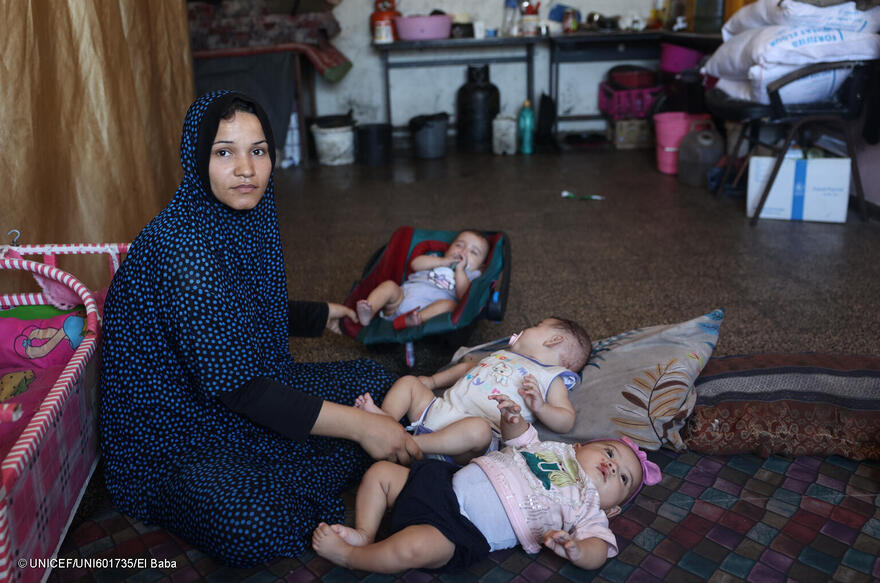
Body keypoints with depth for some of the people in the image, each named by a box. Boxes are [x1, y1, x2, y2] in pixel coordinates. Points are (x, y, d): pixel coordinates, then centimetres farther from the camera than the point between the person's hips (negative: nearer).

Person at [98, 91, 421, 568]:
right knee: (254, 527, -34)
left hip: (252, 390, 9)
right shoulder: (180, 243, -28)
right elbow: (234, 385, -32)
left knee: (377, 382, 9)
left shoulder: (251, 217, 0)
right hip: (172, 433, -8)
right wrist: (359, 426, -32)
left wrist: (319, 315, 27)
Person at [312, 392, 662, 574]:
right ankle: (364, 534, 5)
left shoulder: (587, 508, 5)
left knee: (413, 548, -31)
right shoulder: (558, 450, 21)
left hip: (463, 530, -7)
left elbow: (599, 549, -8)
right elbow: (519, 437, 30)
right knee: (380, 471, 1)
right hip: (446, 482, 7)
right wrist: (513, 419, 4)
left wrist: (575, 550, -35)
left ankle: (349, 555, -10)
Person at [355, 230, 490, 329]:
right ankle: (367, 314, -44)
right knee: (390, 286, -22)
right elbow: (415, 264, 12)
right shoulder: (435, 260, 34)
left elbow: (463, 295, 2)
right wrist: (443, 261, 8)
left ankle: (416, 320, -55)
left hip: (429, 308, -3)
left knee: (449, 305, -32)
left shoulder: (471, 275, 25)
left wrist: (460, 269, 3)